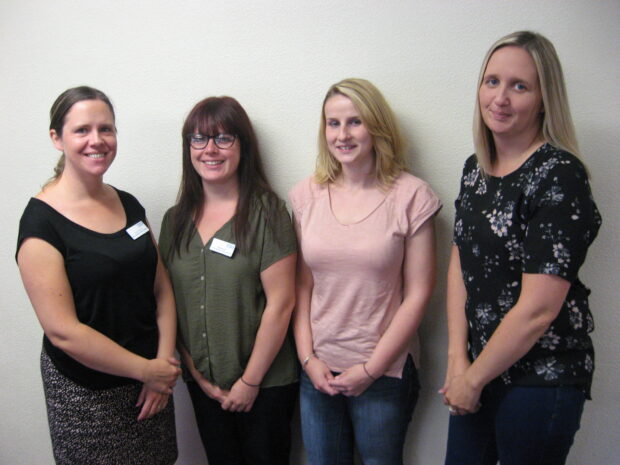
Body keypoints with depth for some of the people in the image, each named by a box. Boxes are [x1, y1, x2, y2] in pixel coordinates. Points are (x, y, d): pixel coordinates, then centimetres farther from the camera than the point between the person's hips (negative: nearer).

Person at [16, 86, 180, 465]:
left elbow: (162, 289, 5)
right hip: (85, 392, -5)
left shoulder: (129, 205, 4)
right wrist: (146, 370, -13)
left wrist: (164, 362, -6)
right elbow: (62, 331, -18)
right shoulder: (41, 222, -14)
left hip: (152, 381, 6)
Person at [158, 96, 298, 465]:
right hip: (203, 384, 4)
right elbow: (170, 302, 5)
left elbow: (280, 304, -15)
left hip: (265, 383, -4)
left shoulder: (266, 212, -12)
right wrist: (195, 372, -1)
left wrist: (250, 382, -12)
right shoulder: (176, 220, 2)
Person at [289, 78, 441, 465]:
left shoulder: (411, 195, -8)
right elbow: (302, 286, 3)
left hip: (385, 372, -2)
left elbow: (418, 295, -8)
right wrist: (307, 357, -3)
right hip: (317, 371, 3)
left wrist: (371, 368, -9)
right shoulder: (307, 194, 1)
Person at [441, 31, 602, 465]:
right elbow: (460, 264, 5)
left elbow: (538, 309, -20)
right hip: (478, 368, 6)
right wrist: (458, 358, -4)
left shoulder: (559, 176, -18)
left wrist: (474, 379, -10)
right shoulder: (475, 168, 4)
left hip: (540, 377, -6)